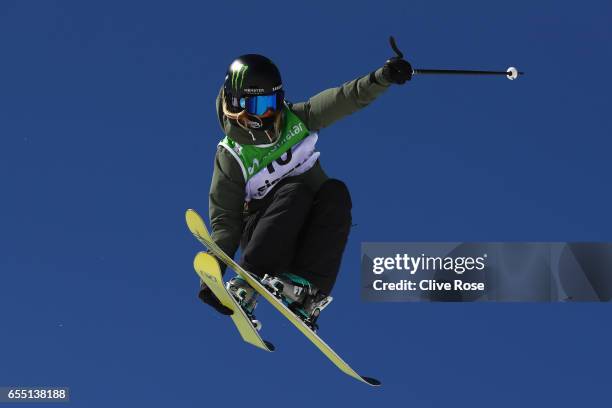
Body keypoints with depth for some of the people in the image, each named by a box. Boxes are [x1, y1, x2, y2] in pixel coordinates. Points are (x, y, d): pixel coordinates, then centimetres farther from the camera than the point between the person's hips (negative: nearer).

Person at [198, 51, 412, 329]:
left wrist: (382, 78, -26)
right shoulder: (232, 156, -6)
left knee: (335, 192, -27)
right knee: (294, 190, -32)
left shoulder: (296, 121, 3)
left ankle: (306, 289, -37)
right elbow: (224, 219, -8)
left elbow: (342, 100, -8)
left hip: (308, 236, 4)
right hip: (263, 239, -3)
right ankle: (246, 285, -41)